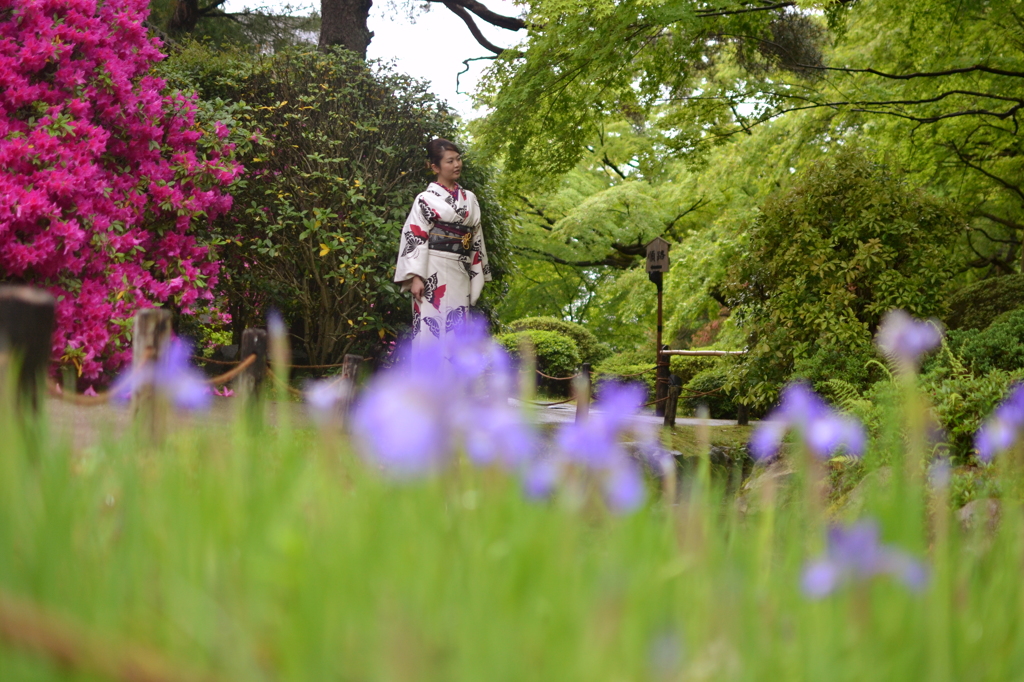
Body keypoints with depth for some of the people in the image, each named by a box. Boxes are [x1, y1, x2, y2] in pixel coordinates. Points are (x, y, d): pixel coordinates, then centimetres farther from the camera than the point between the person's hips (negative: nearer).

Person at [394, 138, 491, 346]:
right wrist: (416, 277, -16)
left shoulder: (469, 199, 14)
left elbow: (476, 238, 17)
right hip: (434, 274, -5)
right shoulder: (426, 199, -1)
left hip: (461, 275, 5)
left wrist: (477, 277, 13)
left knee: (456, 330, 3)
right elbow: (414, 237, -7)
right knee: (431, 328, -9)